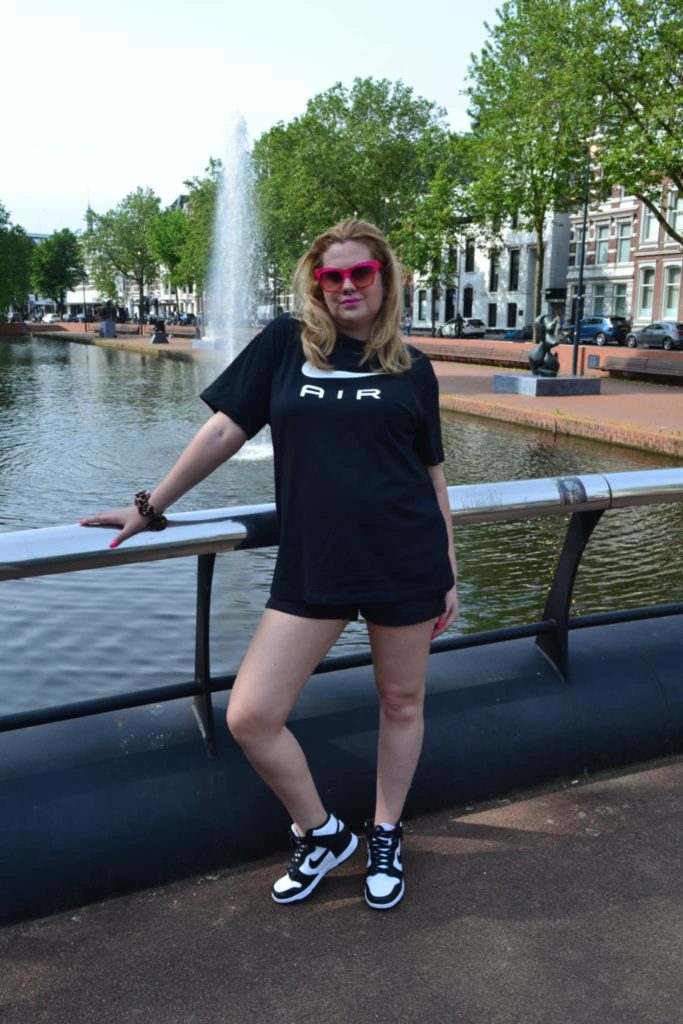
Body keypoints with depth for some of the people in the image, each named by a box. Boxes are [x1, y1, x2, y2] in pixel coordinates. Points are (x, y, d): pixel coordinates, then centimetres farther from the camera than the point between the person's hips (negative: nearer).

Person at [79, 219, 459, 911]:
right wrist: (151, 508, 8)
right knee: (249, 716, -4)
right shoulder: (284, 343, 3)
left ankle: (385, 838, 38)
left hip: (405, 561, 0)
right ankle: (321, 834, 23)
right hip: (310, 564, 0)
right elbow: (227, 428, 6)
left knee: (401, 702, 12)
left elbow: (432, 472, 10)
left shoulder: (410, 368, 6)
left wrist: (448, 572, 9)